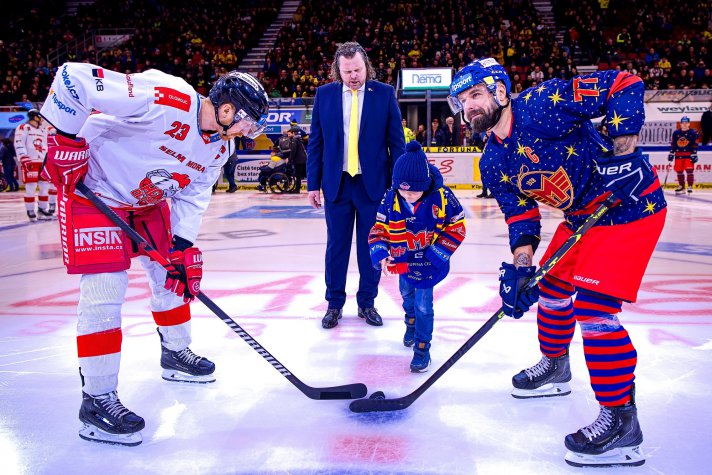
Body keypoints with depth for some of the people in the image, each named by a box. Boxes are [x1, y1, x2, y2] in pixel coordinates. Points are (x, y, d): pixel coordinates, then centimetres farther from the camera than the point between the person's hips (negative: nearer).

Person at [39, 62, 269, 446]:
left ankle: (176, 354, 36)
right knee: (105, 289, -14)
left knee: (175, 273, 13)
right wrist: (67, 139, -28)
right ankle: (97, 400, -5)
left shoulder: (220, 145, -5)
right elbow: (73, 77, -33)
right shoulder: (166, 100, -32)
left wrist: (184, 246, -6)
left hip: (147, 201, 9)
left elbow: (194, 194, 4)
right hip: (91, 189, -8)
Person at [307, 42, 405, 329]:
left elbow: (396, 141, 1)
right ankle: (334, 304, 20)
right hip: (336, 183, 1)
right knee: (336, 246, 7)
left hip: (373, 184, -1)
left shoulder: (384, 93, 0)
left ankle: (367, 303, 21)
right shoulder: (324, 95, 3)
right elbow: (315, 142, 5)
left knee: (371, 246, 7)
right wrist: (313, 183, 1)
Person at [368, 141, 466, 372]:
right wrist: (380, 255, -27)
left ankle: (422, 348, 13)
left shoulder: (441, 197, -26)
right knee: (407, 296, 25)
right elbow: (379, 229, -10)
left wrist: (436, 255, -19)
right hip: (402, 261, 4)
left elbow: (456, 227, -15)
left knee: (423, 305, -5)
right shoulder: (390, 199, -18)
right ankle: (411, 323, 56)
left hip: (429, 263, -4)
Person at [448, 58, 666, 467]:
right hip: (581, 217, 9)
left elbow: (624, 84, -23)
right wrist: (520, 263, -15)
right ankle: (555, 369, 43)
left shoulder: (542, 104, -22)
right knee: (550, 285, 19)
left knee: (593, 307, -16)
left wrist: (622, 150, -28)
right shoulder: (493, 164, 2)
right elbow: (520, 214, 1)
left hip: (631, 206, -9)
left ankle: (621, 419, -5)